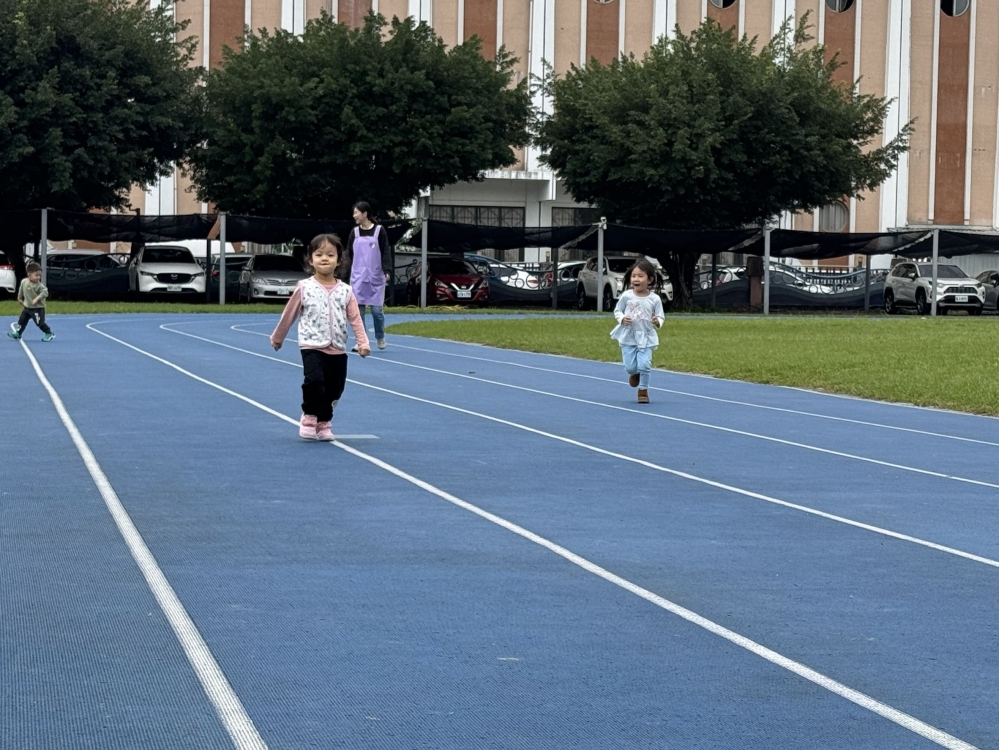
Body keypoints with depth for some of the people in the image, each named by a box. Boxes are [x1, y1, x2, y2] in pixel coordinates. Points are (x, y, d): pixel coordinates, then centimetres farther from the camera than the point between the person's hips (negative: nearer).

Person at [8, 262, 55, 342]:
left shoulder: (39, 285, -21)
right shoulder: (24, 282, -2)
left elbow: (45, 292, -29)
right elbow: (21, 290, 17)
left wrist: (37, 298, -34)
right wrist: (20, 298, 25)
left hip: (37, 309, -6)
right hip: (27, 307, 6)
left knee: (40, 323, -3)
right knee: (22, 320, 15)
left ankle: (49, 334, 13)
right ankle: (17, 334, 30)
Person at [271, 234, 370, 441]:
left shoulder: (345, 291, 1)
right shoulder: (304, 288, -3)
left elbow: (355, 319, -1)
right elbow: (289, 314, 7)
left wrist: (363, 342, -13)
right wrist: (277, 337, 14)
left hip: (337, 350, 3)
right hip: (312, 346, -3)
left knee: (335, 388, 7)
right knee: (314, 380, -23)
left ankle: (324, 423, 27)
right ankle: (309, 417, -1)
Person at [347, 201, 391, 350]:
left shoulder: (379, 230, -3)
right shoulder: (354, 232, 7)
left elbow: (386, 252, -5)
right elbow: (349, 254, 12)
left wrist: (387, 270, -15)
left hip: (376, 278, -3)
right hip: (358, 278, 3)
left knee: (377, 309, -2)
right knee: (358, 309, 0)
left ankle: (380, 337, 21)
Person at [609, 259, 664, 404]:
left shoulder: (655, 299, -8)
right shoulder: (626, 296, -7)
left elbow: (661, 316, -1)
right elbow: (617, 311, 6)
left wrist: (657, 321, -23)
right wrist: (622, 319, -14)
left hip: (646, 337, -1)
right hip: (628, 336, 1)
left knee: (644, 364, -11)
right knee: (630, 366, 2)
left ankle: (643, 390, 10)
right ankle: (635, 374, 41)